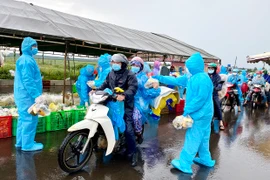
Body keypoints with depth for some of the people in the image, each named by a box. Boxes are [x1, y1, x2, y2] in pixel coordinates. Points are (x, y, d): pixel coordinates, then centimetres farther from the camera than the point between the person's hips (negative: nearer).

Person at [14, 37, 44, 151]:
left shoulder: (25, 59, 19)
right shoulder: (27, 60, -16)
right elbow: (27, 80, -24)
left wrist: (35, 94, 26)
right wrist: (36, 95, -26)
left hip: (23, 95, 11)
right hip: (27, 95, -11)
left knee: (23, 118, 15)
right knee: (30, 119, -6)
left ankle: (21, 142, 25)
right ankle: (28, 145, 1)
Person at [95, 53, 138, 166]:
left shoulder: (129, 75, -9)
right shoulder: (111, 73, 15)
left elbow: (133, 87, -23)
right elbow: (105, 84, 18)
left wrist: (124, 96, -40)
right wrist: (96, 90, 2)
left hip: (125, 105, -6)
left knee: (128, 129, -10)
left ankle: (132, 153, 1)